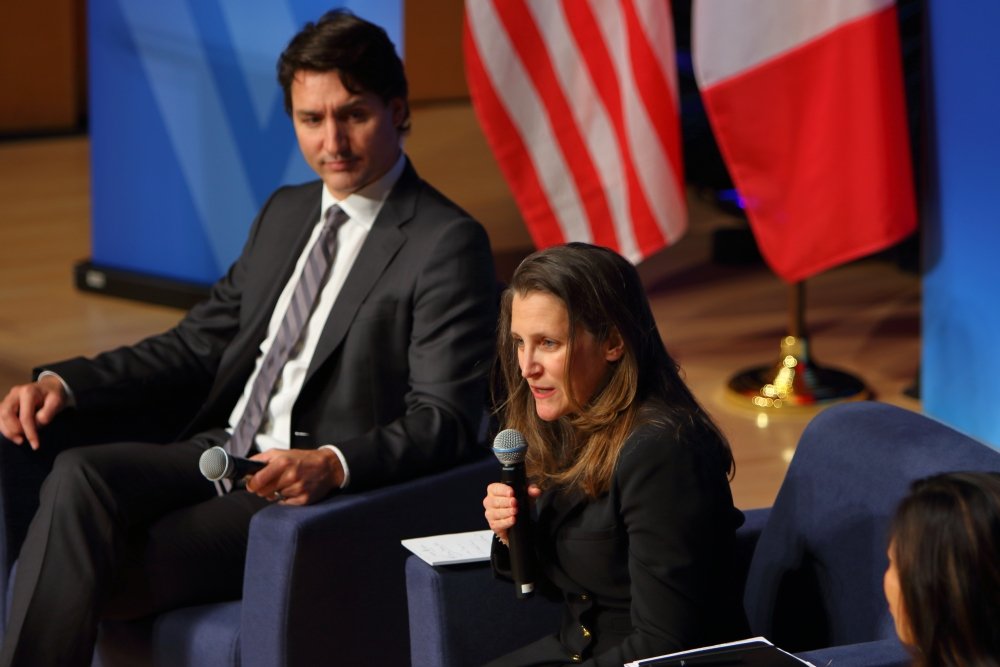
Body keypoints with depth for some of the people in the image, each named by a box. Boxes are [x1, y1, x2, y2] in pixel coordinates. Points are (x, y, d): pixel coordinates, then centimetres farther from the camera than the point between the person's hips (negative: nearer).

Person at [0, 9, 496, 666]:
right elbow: (198, 343, 21)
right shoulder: (285, 213, 19)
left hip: (318, 490, -7)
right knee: (79, 475, -24)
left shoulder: (448, 242, -5)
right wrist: (64, 383, 5)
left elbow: (443, 420, -11)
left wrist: (332, 465, -29)